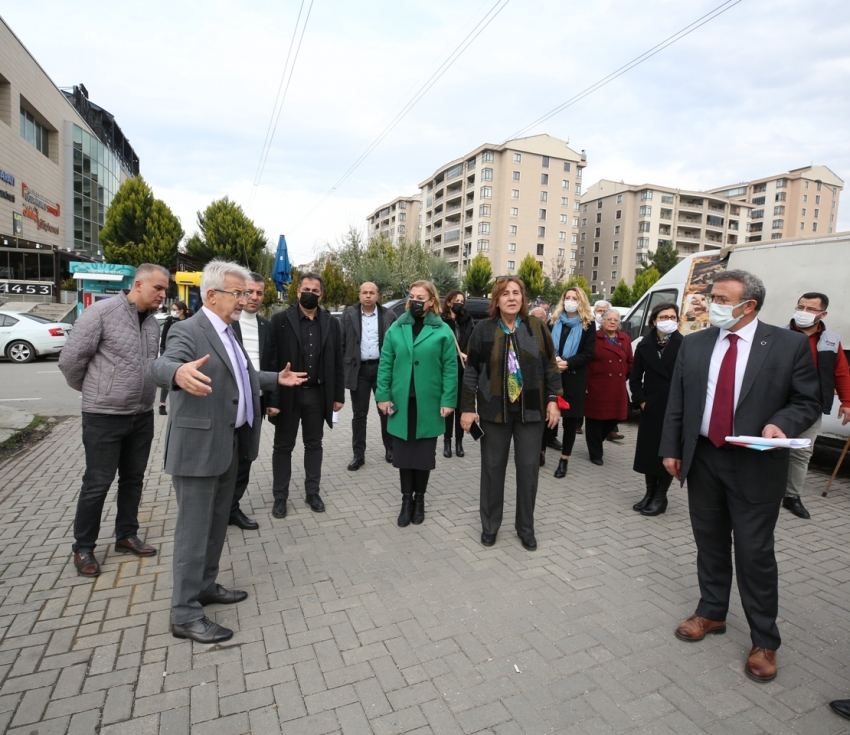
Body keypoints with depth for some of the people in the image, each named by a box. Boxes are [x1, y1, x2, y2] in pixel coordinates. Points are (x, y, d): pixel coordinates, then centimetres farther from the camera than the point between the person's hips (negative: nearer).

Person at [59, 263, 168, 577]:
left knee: (133, 479, 15)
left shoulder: (152, 321, 6)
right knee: (97, 483, 5)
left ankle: (126, 535, 31)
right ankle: (83, 548, 22)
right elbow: (70, 359, -11)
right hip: (104, 416, -6)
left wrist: (144, 394, 10)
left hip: (142, 416, 6)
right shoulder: (102, 311, -14)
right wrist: (92, 390, 2)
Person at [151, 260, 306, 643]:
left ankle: (205, 586, 37)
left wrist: (276, 379, 23)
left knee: (216, 523, 20)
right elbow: (161, 364, -35)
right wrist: (179, 372, -56)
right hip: (199, 446, -9)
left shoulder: (228, 331, 13)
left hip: (229, 444, 9)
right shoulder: (188, 331, -16)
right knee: (194, 529, 1)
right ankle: (185, 614, 14)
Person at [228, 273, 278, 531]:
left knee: (245, 456, 11)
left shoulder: (268, 327, 9)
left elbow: (273, 366, 10)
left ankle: (232, 507, 25)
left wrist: (273, 400, 7)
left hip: (256, 401, 5)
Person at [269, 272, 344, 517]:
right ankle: (280, 497, 22)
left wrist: (338, 395, 3)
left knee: (314, 445, 13)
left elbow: (337, 362, 5)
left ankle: (312, 492, 27)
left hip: (317, 394, 2)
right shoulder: (280, 320, -5)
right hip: (288, 394, -2)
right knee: (283, 446, 9)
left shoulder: (331, 322, 4)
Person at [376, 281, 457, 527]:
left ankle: (419, 499, 28)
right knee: (403, 452, 9)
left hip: (429, 404, -1)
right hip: (401, 402, 2)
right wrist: (383, 396, -4)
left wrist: (448, 401, -10)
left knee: (424, 454, 11)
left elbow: (450, 368, -5)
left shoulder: (442, 331, -3)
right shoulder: (396, 328, 3)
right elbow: (385, 365, 2)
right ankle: (406, 499, 24)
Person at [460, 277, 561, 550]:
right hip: (494, 409, -1)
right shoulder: (484, 329, -3)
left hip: (531, 410, 1)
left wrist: (553, 399, -1)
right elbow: (471, 371, -2)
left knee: (528, 468, 8)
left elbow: (550, 366, 5)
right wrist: (468, 407, -5)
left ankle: (526, 527, 25)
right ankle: (490, 526, 25)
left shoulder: (536, 327, 0)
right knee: (493, 467, 8)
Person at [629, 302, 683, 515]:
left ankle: (660, 496, 17)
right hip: (650, 409, 4)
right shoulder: (644, 345, 4)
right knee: (648, 451, 10)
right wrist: (641, 400, 0)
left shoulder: (684, 345, -6)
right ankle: (650, 493, 24)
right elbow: (635, 378, 9)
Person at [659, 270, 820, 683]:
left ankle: (764, 641, 23)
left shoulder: (789, 345, -5)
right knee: (710, 544, 16)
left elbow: (807, 401, 0)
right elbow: (676, 403, 6)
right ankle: (711, 613, 36)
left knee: (755, 553, 4)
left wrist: (782, 423, -21)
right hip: (702, 459, 3)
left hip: (755, 465, -3)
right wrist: (670, 449, 3)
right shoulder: (693, 345, 3)